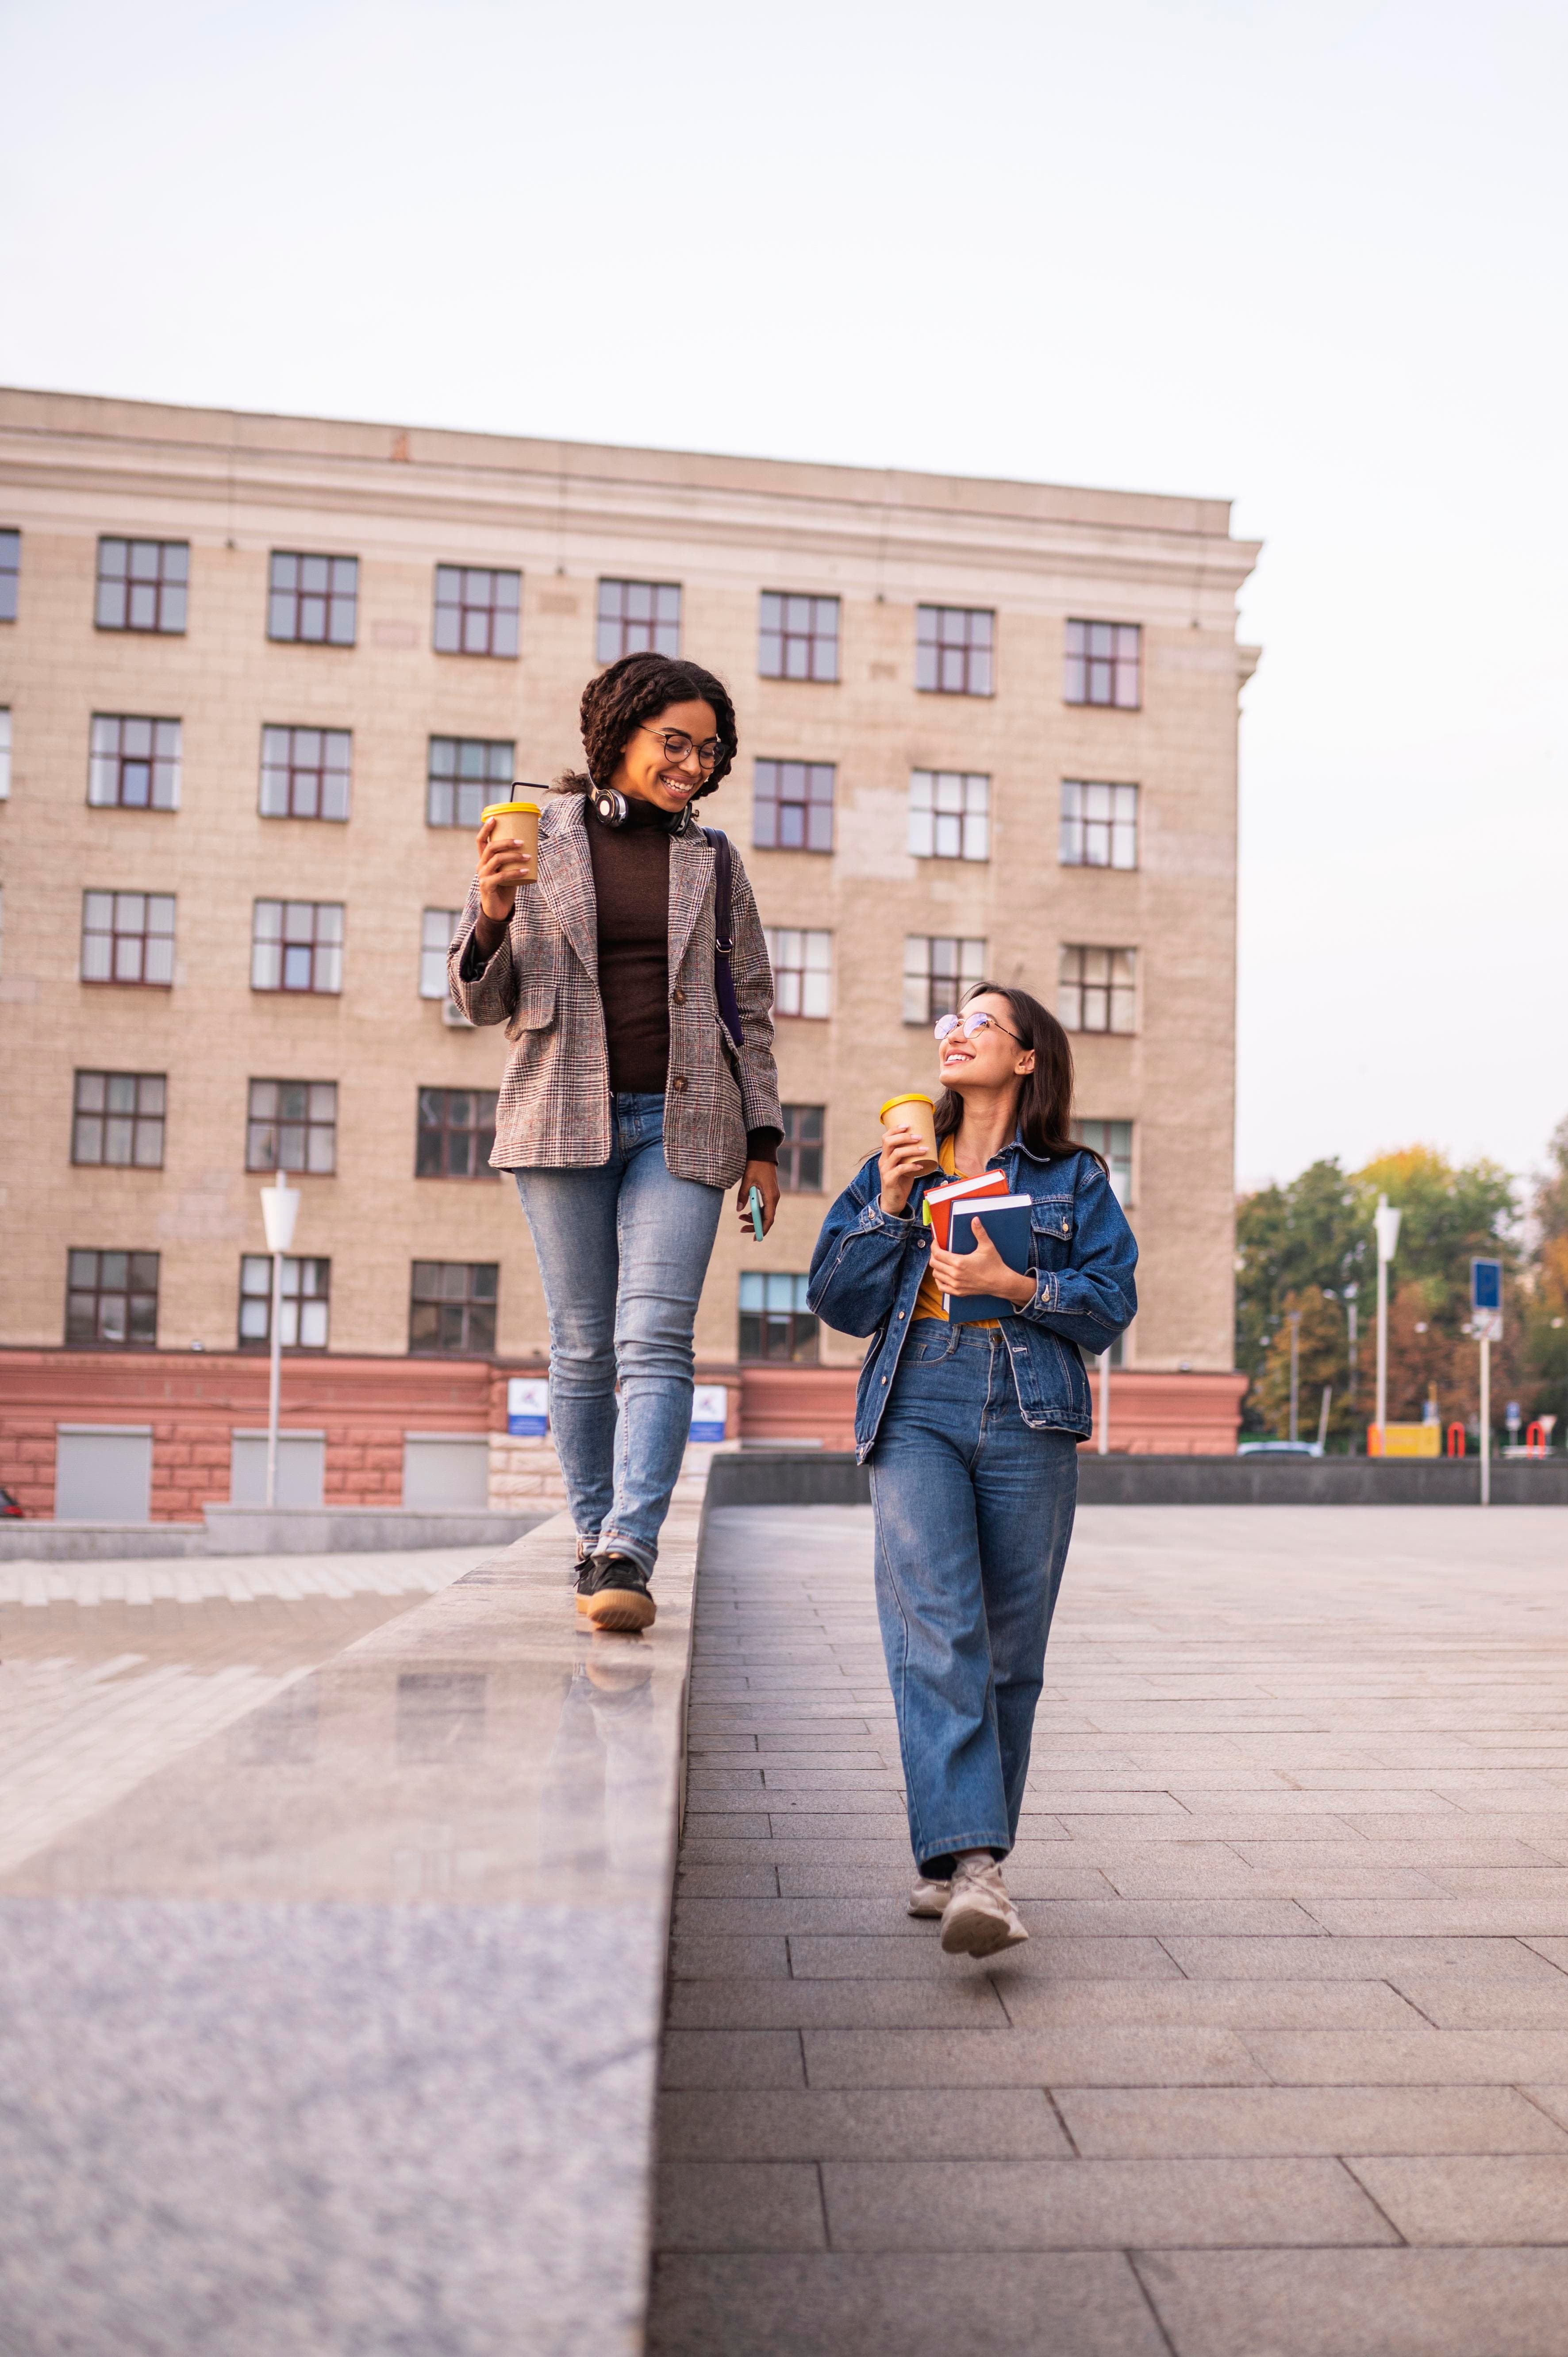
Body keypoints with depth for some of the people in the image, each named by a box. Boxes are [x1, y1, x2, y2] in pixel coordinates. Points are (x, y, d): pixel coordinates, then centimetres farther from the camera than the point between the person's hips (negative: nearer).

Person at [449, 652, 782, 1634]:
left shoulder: (714, 861, 12)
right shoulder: (539, 839, 7)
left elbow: (750, 1011, 14)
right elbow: (484, 1002, 7)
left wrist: (763, 1142, 8)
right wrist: (495, 916, -14)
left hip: (681, 1126, 1)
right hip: (564, 1119, 0)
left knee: (655, 1342, -11)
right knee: (583, 1346, 3)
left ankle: (628, 1555, -15)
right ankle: (594, 1539, 15)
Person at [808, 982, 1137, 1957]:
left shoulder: (1074, 1179, 13)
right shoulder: (895, 1167, 20)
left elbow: (1111, 1303, 3)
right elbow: (838, 1299, 11)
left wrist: (1014, 1285, -11)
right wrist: (890, 1208, -1)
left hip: (1030, 1419, 0)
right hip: (916, 1410, 0)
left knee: (1008, 1652, 2)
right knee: (933, 1632, -17)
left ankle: (956, 1860, 15)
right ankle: (972, 1864, -23)